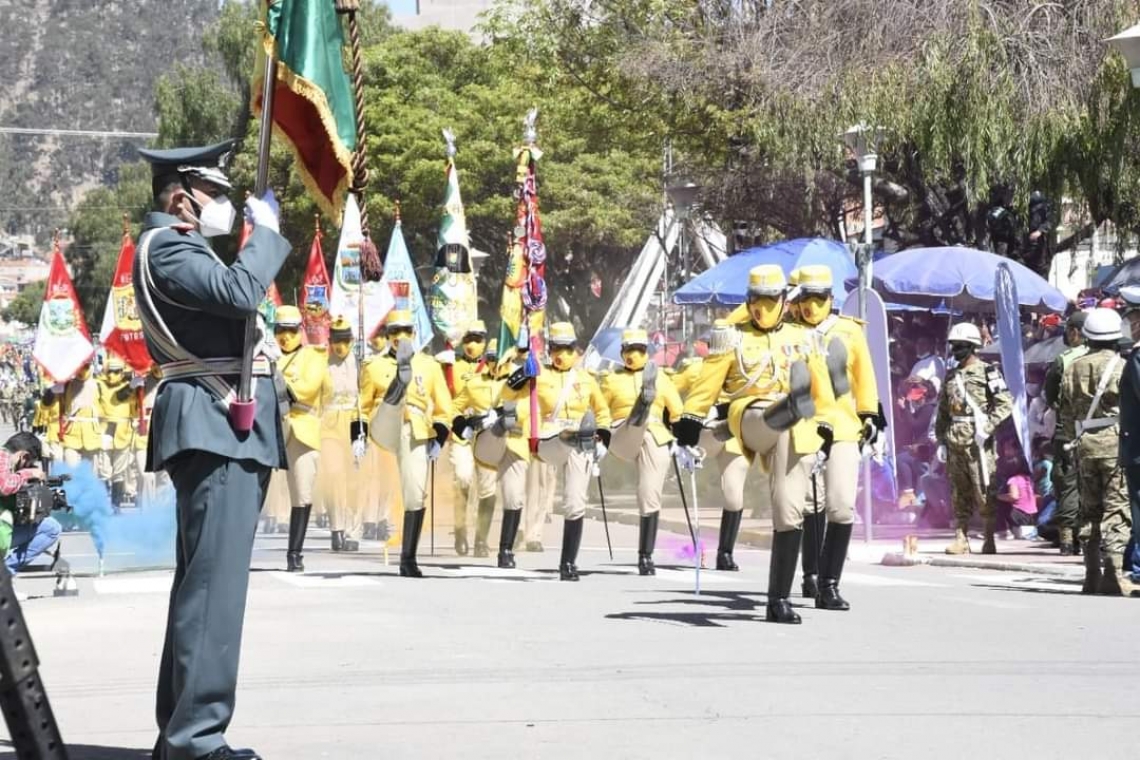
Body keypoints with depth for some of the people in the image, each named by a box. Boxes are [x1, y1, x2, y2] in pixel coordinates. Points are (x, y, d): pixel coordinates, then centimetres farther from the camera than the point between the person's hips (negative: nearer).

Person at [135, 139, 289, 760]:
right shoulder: (164, 246, -9)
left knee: (205, 582, 12)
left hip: (230, 429, 11)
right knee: (215, 581, -14)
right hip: (217, 427, -11)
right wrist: (265, 229, -9)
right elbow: (240, 291, -23)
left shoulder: (184, 250, 25)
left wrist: (260, 232, 18)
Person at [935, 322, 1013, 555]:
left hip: (977, 442, -6)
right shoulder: (951, 376, 16)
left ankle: (989, 540, 0)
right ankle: (960, 539, 9)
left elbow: (1005, 403, -9)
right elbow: (943, 410, 22)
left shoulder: (987, 372, -3)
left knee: (984, 492, -5)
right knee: (959, 494, 6)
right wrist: (941, 438, 15)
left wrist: (987, 428, -16)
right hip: (955, 442, 6)